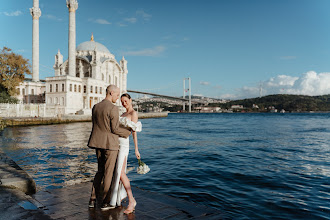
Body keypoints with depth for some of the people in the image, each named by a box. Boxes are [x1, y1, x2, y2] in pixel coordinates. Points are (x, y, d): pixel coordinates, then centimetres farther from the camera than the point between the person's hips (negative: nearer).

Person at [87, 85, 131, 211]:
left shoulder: (95, 107, 8)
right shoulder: (113, 108, -16)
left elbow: (95, 125, 13)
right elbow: (115, 129, -15)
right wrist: (127, 133, 1)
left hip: (98, 143, 7)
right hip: (110, 144, -7)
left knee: (100, 171, 19)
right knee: (108, 173, 5)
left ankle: (93, 200, 20)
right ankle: (105, 203, 15)